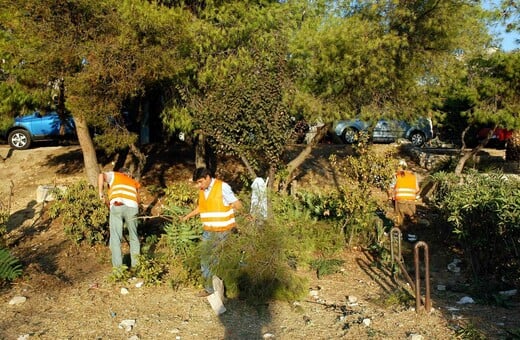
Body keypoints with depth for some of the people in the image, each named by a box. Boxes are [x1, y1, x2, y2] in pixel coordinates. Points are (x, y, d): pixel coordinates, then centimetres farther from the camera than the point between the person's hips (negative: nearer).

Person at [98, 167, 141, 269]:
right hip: (131, 207, 2)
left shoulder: (114, 175, 27)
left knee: (115, 238, 6)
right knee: (134, 237, 17)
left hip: (116, 206, -2)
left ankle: (117, 266, 6)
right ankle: (135, 264, 22)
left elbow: (101, 175, 5)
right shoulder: (134, 182, 34)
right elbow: (138, 200, 26)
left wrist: (101, 192, 10)